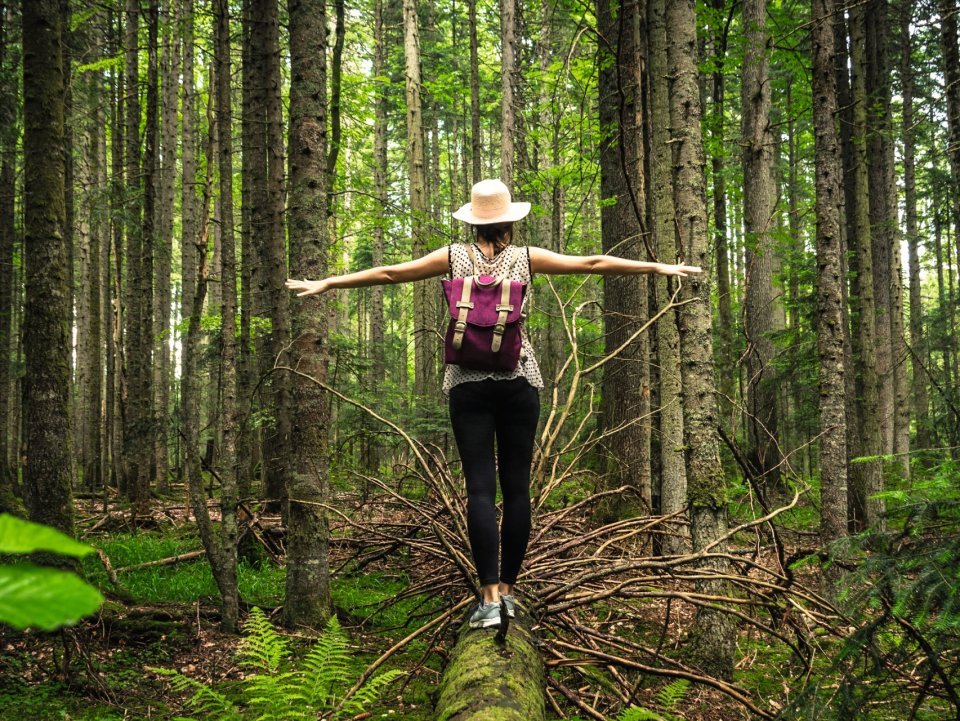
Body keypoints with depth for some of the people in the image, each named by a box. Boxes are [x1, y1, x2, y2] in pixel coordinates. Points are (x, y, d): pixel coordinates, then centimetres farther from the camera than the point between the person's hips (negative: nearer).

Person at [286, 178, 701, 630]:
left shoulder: (455, 257, 3)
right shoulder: (526, 258, 2)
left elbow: (390, 273, 5)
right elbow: (592, 263, 5)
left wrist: (326, 283, 13)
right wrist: (656, 268, 12)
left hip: (469, 381, 0)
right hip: (519, 379, 0)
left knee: (480, 487, -3)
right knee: (517, 487, 7)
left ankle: (490, 597, -9)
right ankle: (507, 589, 10)